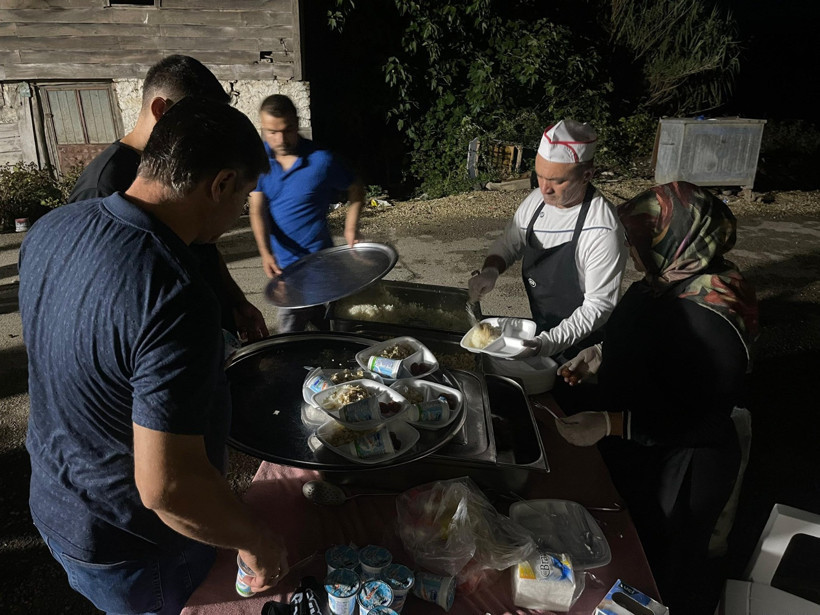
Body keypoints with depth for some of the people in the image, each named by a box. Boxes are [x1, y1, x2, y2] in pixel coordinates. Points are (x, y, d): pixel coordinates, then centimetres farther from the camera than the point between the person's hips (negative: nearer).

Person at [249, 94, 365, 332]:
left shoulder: (321, 160, -16)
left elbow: (356, 190, -1)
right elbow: (258, 209, -9)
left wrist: (351, 229, -14)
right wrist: (265, 252, -23)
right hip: (281, 260, 5)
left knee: (289, 328, -4)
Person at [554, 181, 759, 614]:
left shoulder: (707, 318, -33)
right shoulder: (675, 281, -6)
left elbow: (701, 420, -29)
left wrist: (612, 424, -34)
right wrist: (603, 354, -1)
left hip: (679, 473, -8)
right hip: (640, 453, 8)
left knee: (666, 576, 19)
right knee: (633, 552, 31)